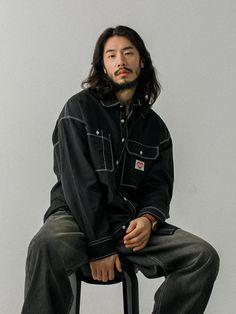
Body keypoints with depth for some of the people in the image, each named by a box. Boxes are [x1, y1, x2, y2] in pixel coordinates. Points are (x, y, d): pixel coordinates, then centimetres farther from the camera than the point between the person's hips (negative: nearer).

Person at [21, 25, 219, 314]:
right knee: (46, 246, -39)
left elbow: (159, 185, 10)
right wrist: (100, 246, -17)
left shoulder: (155, 127, 14)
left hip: (131, 223, 4)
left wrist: (149, 219, -15)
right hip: (78, 217, -4)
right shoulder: (79, 108, -1)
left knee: (204, 257, -16)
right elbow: (79, 181, -10)